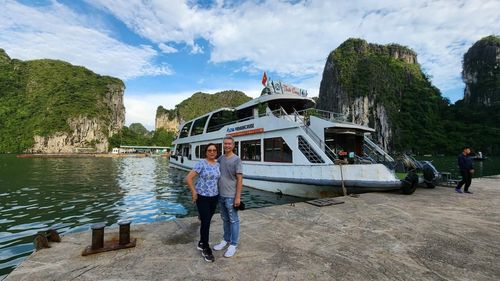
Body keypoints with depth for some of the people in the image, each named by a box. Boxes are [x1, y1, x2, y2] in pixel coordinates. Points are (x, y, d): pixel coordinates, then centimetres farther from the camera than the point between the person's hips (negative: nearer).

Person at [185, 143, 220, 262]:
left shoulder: (218, 164, 4)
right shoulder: (201, 163, -13)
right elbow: (188, 178, -15)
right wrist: (194, 192, -12)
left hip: (214, 197, 5)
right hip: (202, 197, -5)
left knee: (207, 221, 16)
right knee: (205, 222, -1)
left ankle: (201, 243, 37)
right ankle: (206, 249, 17)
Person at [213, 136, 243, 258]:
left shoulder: (236, 160, -10)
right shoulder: (220, 158, 7)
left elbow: (239, 179, -12)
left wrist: (238, 197, -16)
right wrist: (217, 192, 11)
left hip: (231, 196, -6)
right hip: (220, 195, 6)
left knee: (233, 220, 7)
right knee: (225, 219, 19)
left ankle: (233, 244, 20)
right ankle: (226, 240, 35)